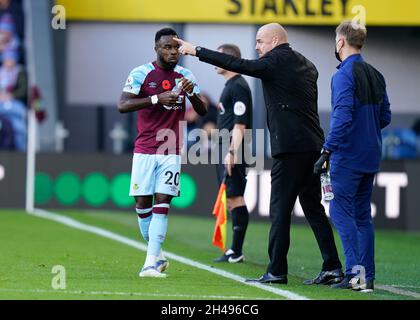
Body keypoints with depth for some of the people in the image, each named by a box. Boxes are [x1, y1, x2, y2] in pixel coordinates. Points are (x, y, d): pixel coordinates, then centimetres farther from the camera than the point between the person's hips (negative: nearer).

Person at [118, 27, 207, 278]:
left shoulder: (185, 76, 6)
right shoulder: (141, 74, -4)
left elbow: (203, 111, 7)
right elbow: (123, 105, -15)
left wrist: (192, 93, -14)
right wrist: (157, 99, -25)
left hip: (171, 151, 1)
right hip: (145, 150, -1)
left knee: (162, 201, -9)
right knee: (143, 203, 0)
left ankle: (151, 263, -13)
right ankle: (157, 255, 18)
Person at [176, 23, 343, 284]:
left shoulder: (277, 60, -6)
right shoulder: (306, 65, 19)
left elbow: (237, 65, -12)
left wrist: (196, 51, -9)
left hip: (290, 147, -8)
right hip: (313, 145, 8)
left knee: (280, 209, -5)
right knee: (313, 208, 11)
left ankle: (276, 271, -5)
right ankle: (333, 268, 7)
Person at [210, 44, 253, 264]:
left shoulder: (239, 87, -12)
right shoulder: (229, 86, 19)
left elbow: (240, 124, -19)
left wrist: (232, 152, -23)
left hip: (233, 152, -10)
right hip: (225, 149, 10)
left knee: (235, 197, -10)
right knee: (231, 198, 10)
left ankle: (236, 252, -11)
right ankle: (234, 251, 12)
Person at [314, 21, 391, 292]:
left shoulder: (345, 74, -13)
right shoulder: (376, 75, 12)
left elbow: (342, 116, -21)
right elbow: (385, 117, 15)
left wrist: (327, 151, -19)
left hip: (348, 156, -8)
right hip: (371, 157, 8)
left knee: (341, 210, -5)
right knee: (363, 214, 12)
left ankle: (355, 271, -16)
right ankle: (367, 276, 10)